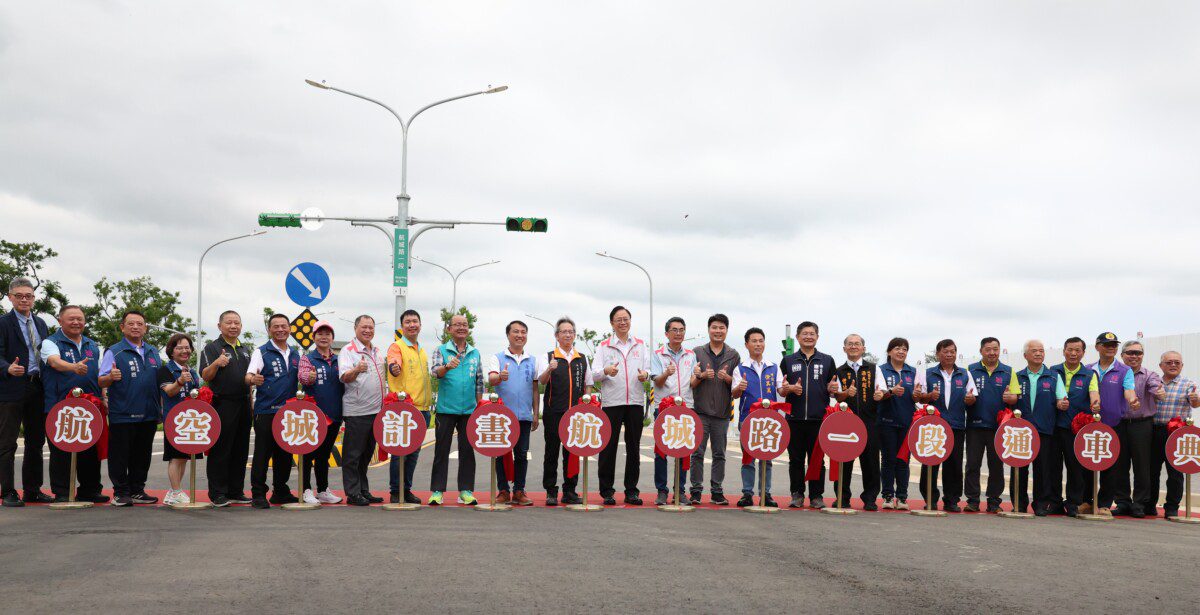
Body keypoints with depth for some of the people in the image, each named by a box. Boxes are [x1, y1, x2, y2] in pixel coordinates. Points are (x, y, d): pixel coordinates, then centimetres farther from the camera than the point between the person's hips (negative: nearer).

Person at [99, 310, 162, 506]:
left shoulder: (153, 352, 15)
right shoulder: (114, 351, -1)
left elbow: (160, 381, 22)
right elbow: (101, 381, -6)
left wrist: (161, 407, 15)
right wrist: (111, 377, -28)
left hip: (148, 415, 5)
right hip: (122, 415, -5)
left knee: (142, 455, 10)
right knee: (120, 456, -1)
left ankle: (137, 491, 19)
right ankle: (120, 493, 7)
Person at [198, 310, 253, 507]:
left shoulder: (246, 349, 17)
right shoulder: (212, 347, -2)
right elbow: (205, 376, -11)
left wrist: (252, 405, 14)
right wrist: (216, 363, -31)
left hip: (244, 405, 6)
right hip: (222, 406, -6)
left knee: (240, 451, 9)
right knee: (220, 450, -3)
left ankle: (236, 491, 16)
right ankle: (217, 494, 1)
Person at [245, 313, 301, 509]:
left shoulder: (296, 354, 15)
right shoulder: (261, 352, -1)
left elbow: (301, 379, 25)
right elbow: (249, 375, -14)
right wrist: (253, 379, -35)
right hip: (265, 411, -5)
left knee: (285, 454, 11)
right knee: (262, 453, -3)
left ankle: (280, 492, 22)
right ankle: (258, 494, 3)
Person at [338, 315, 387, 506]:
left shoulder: (378, 352, 16)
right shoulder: (348, 350, -5)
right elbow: (345, 377, -17)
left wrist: (386, 403, 18)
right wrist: (357, 369, -37)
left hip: (376, 410, 7)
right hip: (356, 411, -7)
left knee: (367, 453, 13)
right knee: (353, 454, -2)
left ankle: (364, 491, 19)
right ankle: (353, 493, 2)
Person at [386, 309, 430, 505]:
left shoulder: (422, 350, 18)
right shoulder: (396, 347, -4)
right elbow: (393, 365, -24)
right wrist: (394, 368, -48)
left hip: (421, 408, 7)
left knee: (414, 452, 10)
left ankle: (407, 489, 18)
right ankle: (395, 491, 4)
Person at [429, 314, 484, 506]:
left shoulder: (475, 353, 11)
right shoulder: (441, 350, 2)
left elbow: (479, 382, 15)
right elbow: (435, 372, -15)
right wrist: (447, 367, -35)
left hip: (469, 410, 3)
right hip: (446, 409, -3)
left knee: (467, 451, 4)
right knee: (441, 450, 0)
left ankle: (466, 491, 10)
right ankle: (437, 491, 4)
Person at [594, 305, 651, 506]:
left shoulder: (640, 345, 15)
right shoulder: (604, 346, 7)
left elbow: (649, 370, 11)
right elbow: (594, 374, -2)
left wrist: (645, 374, -12)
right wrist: (606, 371, -23)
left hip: (635, 401, 2)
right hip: (611, 402, -2)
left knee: (634, 446, 5)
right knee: (608, 446, -2)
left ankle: (631, 491, 12)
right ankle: (607, 491, 5)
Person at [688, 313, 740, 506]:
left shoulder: (734, 356, 9)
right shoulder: (697, 352, 7)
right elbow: (691, 383, 5)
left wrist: (727, 378, -11)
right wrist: (702, 376, -15)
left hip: (722, 411, 1)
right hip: (700, 410, -1)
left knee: (719, 453, 4)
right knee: (697, 452, -2)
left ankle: (717, 491, 11)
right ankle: (696, 491, 4)